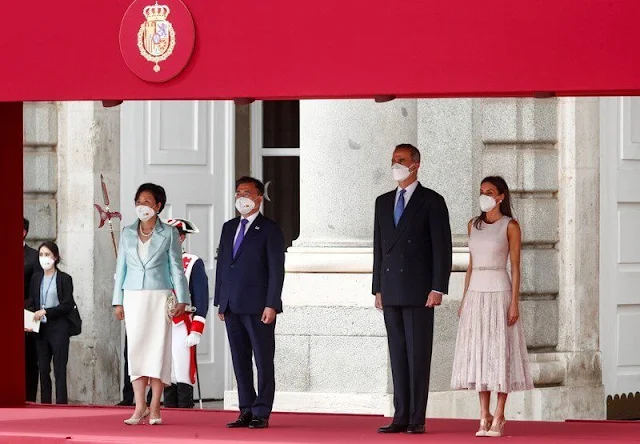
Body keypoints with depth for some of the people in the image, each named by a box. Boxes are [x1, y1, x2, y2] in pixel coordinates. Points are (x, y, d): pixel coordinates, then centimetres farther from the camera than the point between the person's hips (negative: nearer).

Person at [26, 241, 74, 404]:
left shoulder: (64, 279, -1)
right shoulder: (36, 278, 13)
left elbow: (68, 305, -7)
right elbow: (31, 302, 11)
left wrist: (46, 311, -15)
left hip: (58, 328, -5)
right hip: (40, 328, 5)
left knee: (59, 369, -6)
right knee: (43, 368, 5)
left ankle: (61, 403, -8)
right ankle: (45, 403, 8)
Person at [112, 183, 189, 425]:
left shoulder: (168, 233, 3)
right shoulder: (127, 233, 10)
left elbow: (176, 267, 3)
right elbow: (121, 268, 12)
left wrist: (181, 299, -4)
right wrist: (118, 301, 7)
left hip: (160, 296, -2)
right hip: (133, 296, 2)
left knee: (158, 349, -3)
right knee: (135, 348, -2)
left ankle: (154, 408, 1)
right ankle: (140, 407, 0)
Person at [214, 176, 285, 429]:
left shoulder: (270, 230, -2)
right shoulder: (229, 228, 17)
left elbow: (276, 270, -7)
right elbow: (221, 265, 17)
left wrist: (271, 305, -14)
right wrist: (220, 302, 11)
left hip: (258, 308, -6)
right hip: (232, 308, 6)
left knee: (263, 361, -3)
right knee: (240, 361, 7)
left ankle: (261, 414, -2)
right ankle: (246, 411, 12)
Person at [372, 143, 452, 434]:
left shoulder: (432, 202, -2)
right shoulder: (383, 202, 15)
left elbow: (442, 247, -6)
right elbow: (379, 247, 17)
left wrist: (438, 289, -13)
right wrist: (378, 288, 11)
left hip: (419, 291, -5)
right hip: (391, 292, 5)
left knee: (418, 355, -5)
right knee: (398, 355, 5)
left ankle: (417, 419, -5)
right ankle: (401, 417, 6)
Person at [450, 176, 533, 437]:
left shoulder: (510, 226, -2)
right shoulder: (474, 225, 12)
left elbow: (515, 266, -5)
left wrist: (515, 303, -11)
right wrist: (464, 298, 11)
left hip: (499, 292, -5)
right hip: (476, 292, 5)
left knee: (500, 352, -4)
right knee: (478, 352, 3)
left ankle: (498, 417, -1)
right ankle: (484, 416, 7)